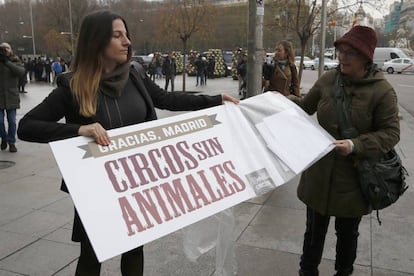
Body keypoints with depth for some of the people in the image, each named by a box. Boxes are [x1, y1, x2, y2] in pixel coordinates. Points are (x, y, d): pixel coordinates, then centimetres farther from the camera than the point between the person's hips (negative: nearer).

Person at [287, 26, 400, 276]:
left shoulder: (382, 91, -14)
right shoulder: (327, 80, -3)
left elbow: (391, 133, -13)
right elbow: (306, 106, 13)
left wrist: (355, 145, -27)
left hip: (354, 177, -2)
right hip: (320, 171, 3)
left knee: (347, 232, 19)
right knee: (314, 230, 16)